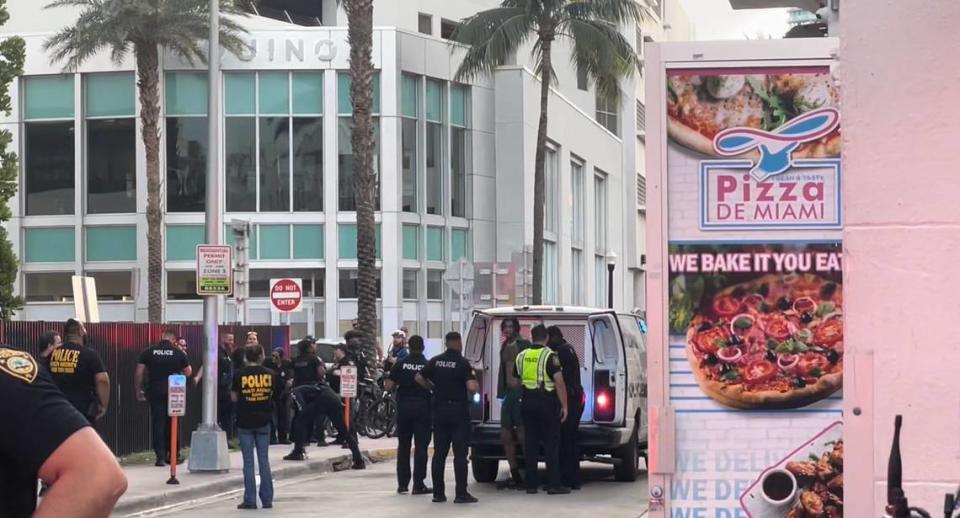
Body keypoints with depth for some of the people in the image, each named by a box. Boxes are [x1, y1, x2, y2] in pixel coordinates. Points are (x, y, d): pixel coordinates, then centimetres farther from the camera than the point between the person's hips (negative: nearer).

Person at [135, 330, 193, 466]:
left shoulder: (148, 352, 1)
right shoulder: (178, 353, -1)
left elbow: (138, 372, -1)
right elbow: (188, 372, 8)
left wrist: (138, 390, 8)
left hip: (155, 392, 0)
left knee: (157, 423, 2)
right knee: (172, 424, 13)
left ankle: (160, 456, -6)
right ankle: (172, 454, 20)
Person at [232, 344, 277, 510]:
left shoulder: (239, 375, -8)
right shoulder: (270, 374, -1)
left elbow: (234, 397, -2)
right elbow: (274, 394, 8)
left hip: (245, 422, -2)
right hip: (263, 421, 2)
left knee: (248, 461, 2)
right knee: (264, 460, 8)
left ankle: (250, 500, 1)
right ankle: (267, 499, 8)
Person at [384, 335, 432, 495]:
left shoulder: (401, 364, -1)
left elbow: (388, 386, -4)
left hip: (404, 407, 2)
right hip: (422, 407, -2)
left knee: (403, 446, 12)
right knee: (421, 446, 0)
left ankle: (402, 483, 12)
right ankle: (418, 485, -3)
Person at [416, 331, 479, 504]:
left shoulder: (436, 361, 4)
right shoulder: (462, 362, -11)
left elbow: (419, 378, 8)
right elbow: (471, 387, -18)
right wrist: (474, 378, 2)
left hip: (440, 410, 5)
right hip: (458, 411, -4)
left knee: (439, 453, 8)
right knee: (460, 454, -2)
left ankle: (438, 493, 9)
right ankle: (461, 494, -5)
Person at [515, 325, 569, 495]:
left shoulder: (521, 356, 7)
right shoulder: (550, 356, -10)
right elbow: (559, 383, -14)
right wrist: (564, 406, -9)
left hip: (527, 403, 5)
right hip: (546, 403, -5)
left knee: (530, 444, 8)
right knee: (551, 444, -1)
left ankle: (531, 484, 8)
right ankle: (553, 484, -4)